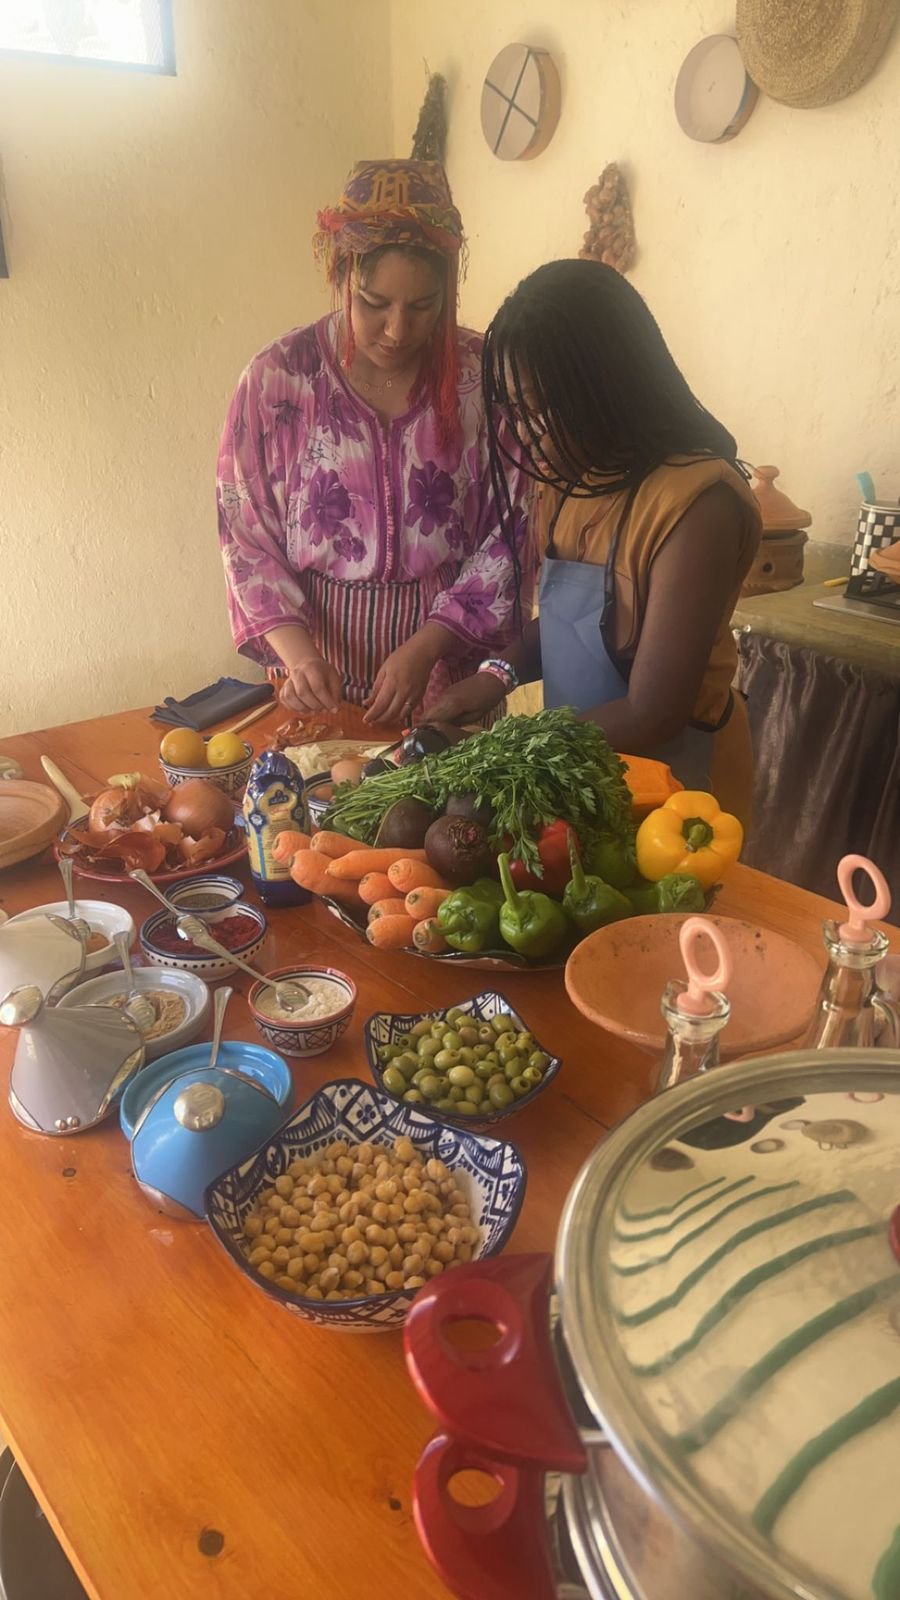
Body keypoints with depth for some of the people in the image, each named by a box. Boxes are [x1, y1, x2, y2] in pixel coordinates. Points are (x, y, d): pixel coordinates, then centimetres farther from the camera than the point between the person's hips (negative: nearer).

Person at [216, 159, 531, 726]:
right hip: (321, 666, 0)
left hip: (451, 667, 0)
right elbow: (247, 535, -4)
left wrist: (425, 648, -17)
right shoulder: (277, 377, -8)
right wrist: (296, 650, -18)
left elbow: (510, 533, -7)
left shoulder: (482, 375, -7)